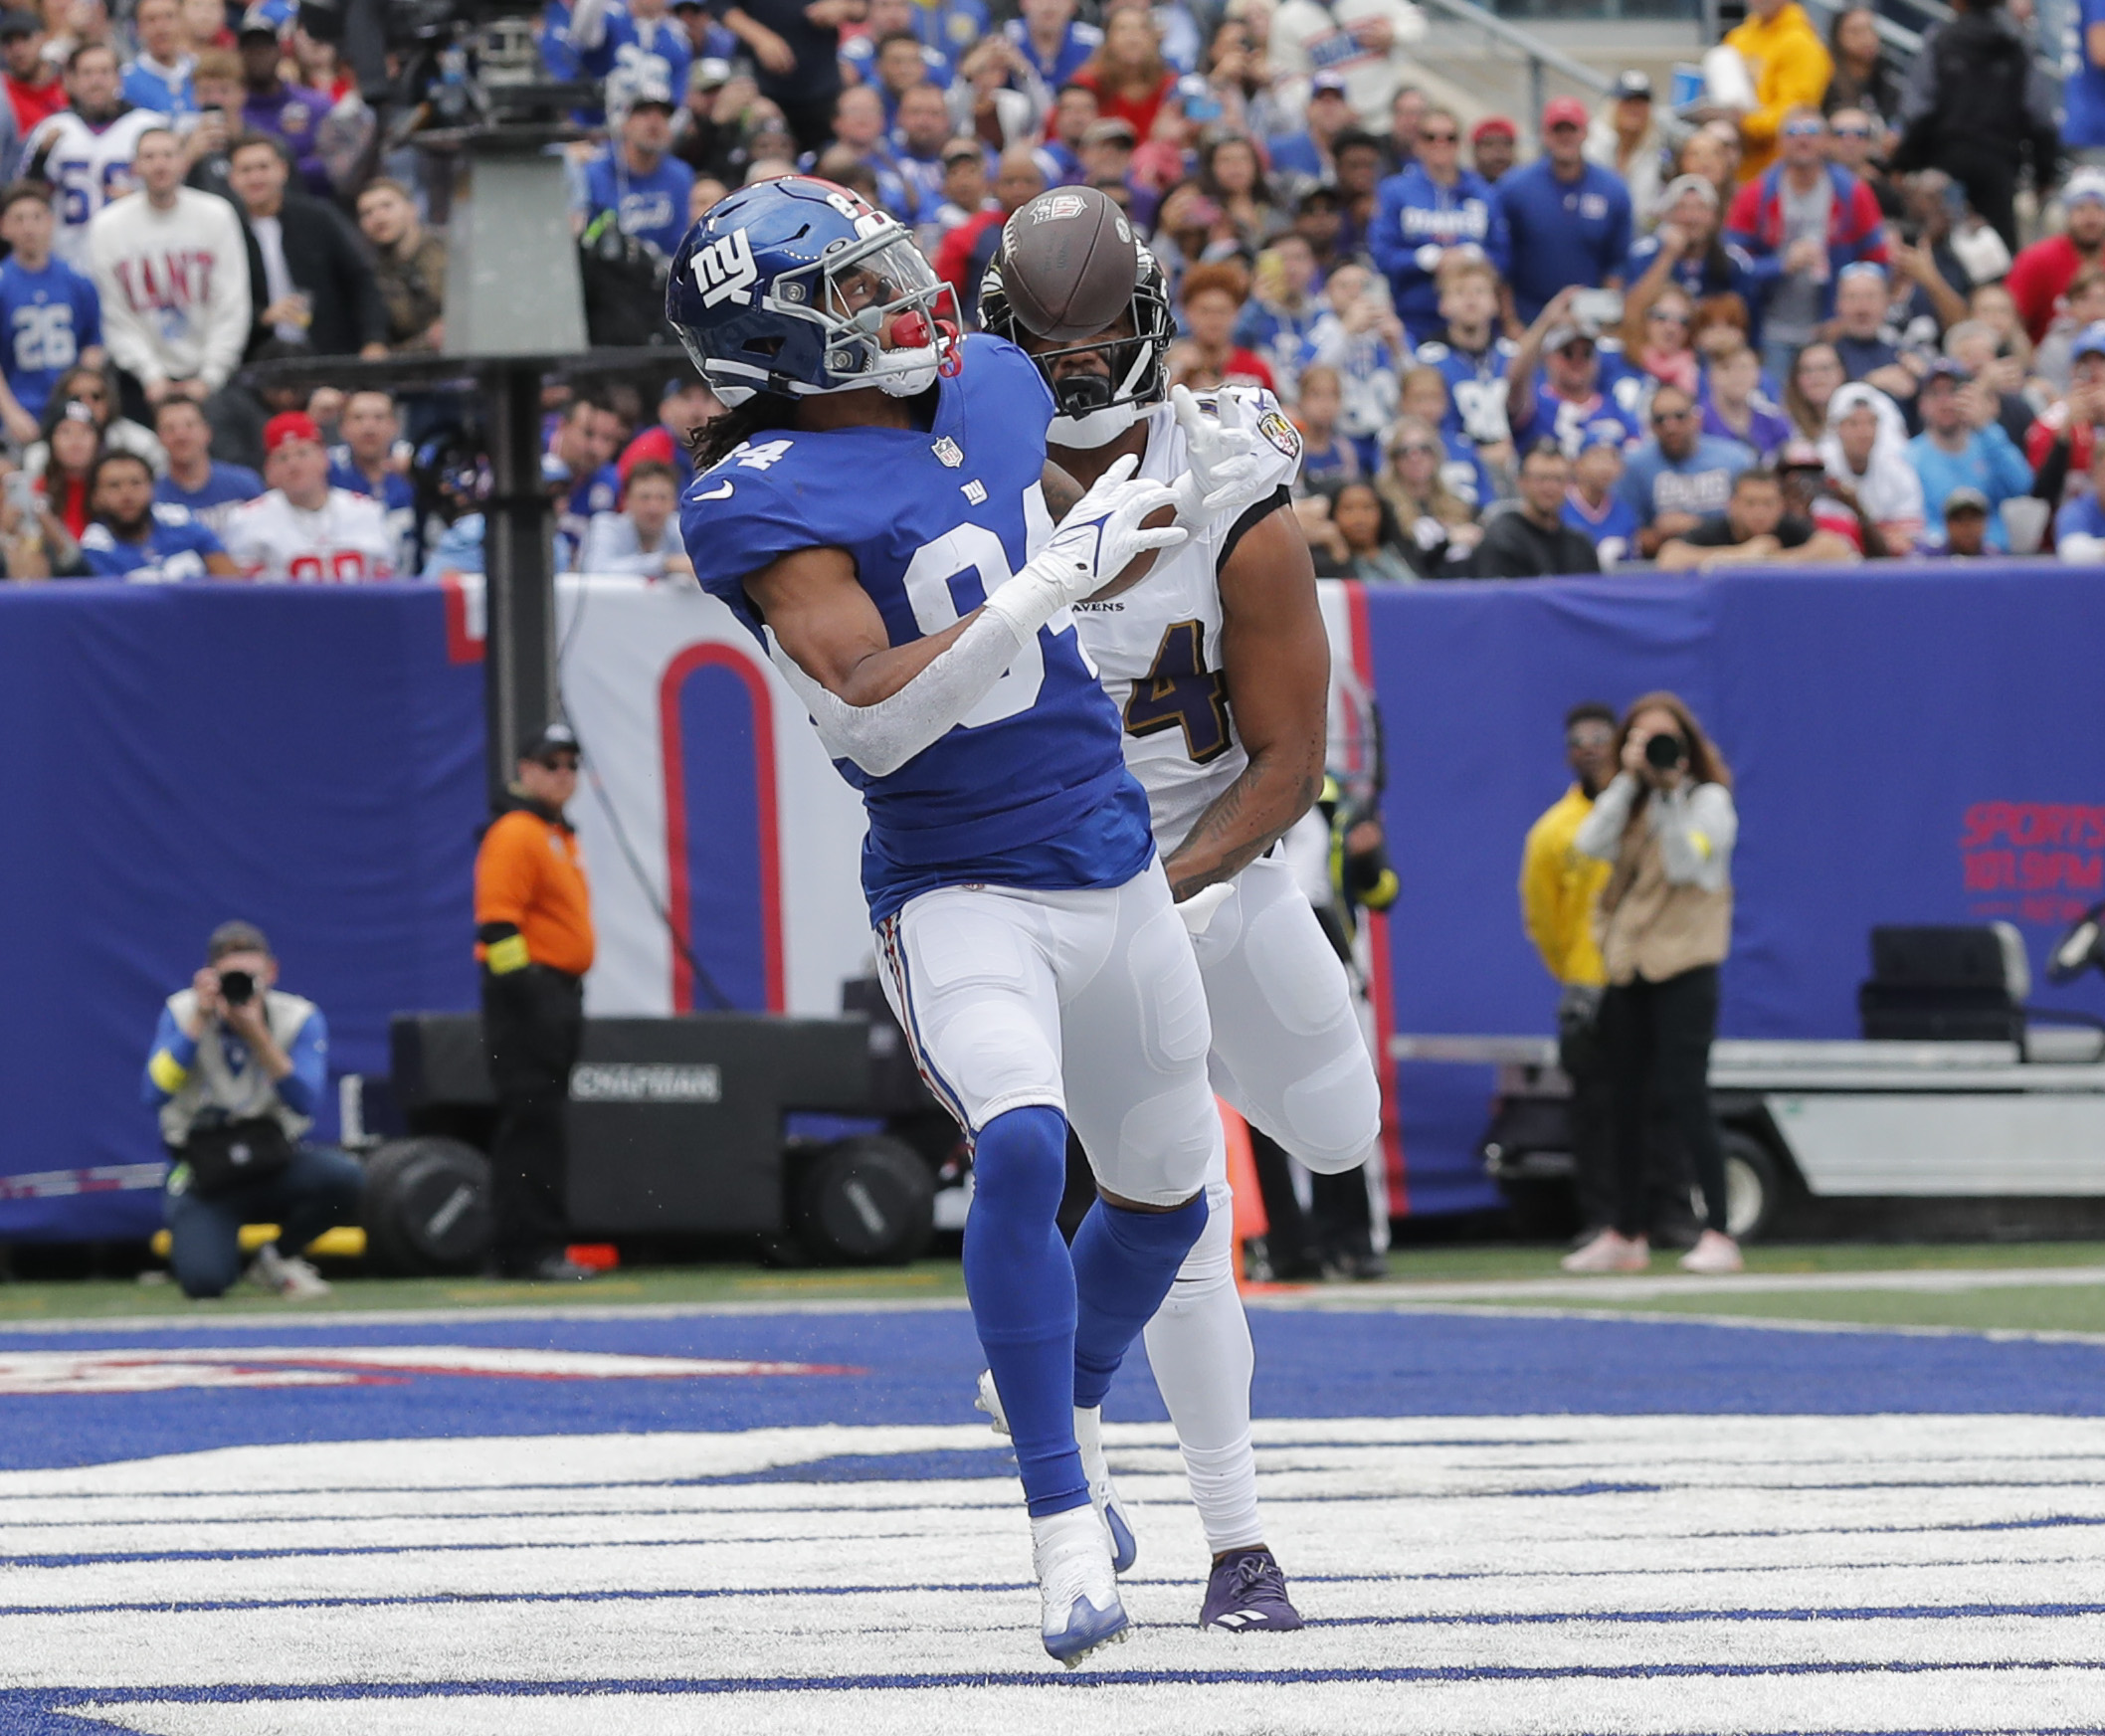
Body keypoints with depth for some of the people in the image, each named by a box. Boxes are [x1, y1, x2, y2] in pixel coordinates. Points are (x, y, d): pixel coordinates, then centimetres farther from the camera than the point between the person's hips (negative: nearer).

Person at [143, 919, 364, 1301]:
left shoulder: (300, 1018, -6)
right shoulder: (182, 1013, -6)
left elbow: (305, 1102, -20)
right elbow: (155, 1095, -20)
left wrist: (257, 1035, -28)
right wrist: (198, 1023, -23)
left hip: (275, 1167, 2)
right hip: (205, 1170, -2)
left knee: (344, 1176, -31)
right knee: (202, 1280, -28)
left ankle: (277, 1259, -1)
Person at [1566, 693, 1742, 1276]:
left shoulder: (1708, 800, -1)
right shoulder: (1627, 801, 13)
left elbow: (1686, 865, -15)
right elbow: (1591, 845, -6)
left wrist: (1669, 792, -17)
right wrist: (1630, 779, -10)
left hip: (1684, 965, -6)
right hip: (1628, 966, 6)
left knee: (1684, 1094, -13)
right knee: (1625, 1100, 9)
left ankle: (1717, 1233, -12)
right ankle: (1626, 1234, 18)